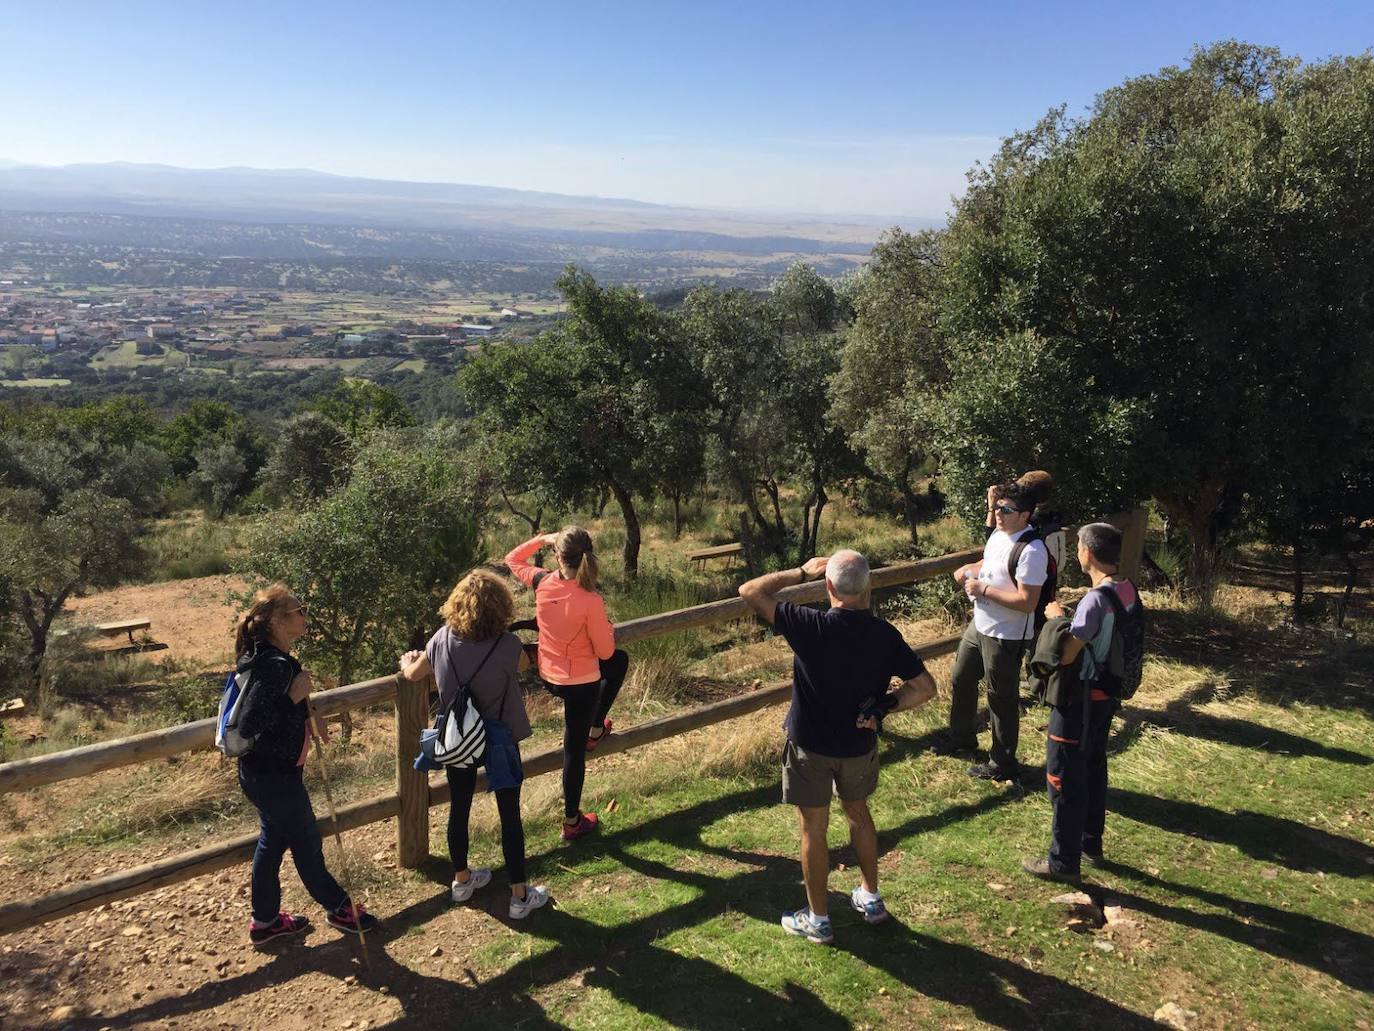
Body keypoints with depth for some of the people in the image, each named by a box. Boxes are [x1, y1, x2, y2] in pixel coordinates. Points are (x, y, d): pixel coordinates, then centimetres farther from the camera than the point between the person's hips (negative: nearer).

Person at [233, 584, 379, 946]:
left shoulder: (268, 658, 4)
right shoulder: (274, 666, -28)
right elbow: (248, 726, -33)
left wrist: (309, 716, 22)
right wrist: (294, 696, -32)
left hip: (263, 773, 10)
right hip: (274, 776, -10)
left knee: (272, 841, 21)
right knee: (306, 842, 9)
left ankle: (265, 920, 35)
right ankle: (338, 908, 29)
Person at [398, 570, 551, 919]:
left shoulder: (443, 639, -14)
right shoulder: (507, 645, -24)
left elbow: (412, 674, 4)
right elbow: (524, 663, 0)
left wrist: (407, 660, 28)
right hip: (500, 742, -3)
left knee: (459, 810, 20)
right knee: (510, 816, 10)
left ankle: (461, 880, 40)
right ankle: (520, 896, 20)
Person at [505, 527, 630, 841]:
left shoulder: (542, 583, -16)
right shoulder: (590, 601, -28)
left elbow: (512, 559, 6)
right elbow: (604, 651, -17)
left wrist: (542, 539, 7)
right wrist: (609, 630, 2)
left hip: (548, 675, 6)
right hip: (581, 683, -6)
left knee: (620, 661, 31)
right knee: (574, 749, 13)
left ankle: (595, 729, 40)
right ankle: (572, 821, 30)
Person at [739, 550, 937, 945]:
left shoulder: (810, 627, -25)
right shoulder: (885, 635, -14)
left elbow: (750, 591, -17)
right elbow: (925, 688, -10)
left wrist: (802, 572, -9)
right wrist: (885, 705, -4)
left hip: (811, 745, -4)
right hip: (859, 745, 4)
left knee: (814, 829, 11)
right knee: (858, 813, 26)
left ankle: (818, 920, 25)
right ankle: (871, 898, 41)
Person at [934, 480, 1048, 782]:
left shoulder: (1031, 551, -26)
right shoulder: (998, 534, 3)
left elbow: (1027, 601, -29)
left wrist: (983, 589, -24)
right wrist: (969, 570, 0)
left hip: (1005, 636, -10)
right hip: (979, 625, 10)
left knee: (1002, 699, 5)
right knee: (960, 679, 24)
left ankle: (1002, 764, 22)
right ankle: (961, 737, 46)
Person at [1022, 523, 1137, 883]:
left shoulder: (1095, 600, -28)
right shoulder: (1127, 591, 0)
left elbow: (1065, 655, -27)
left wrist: (1057, 617, -13)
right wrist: (1071, 620, 8)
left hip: (1080, 700, -9)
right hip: (1106, 695, 9)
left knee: (1064, 777, 3)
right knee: (1093, 769, 22)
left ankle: (1064, 860, 13)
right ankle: (1091, 845, 36)